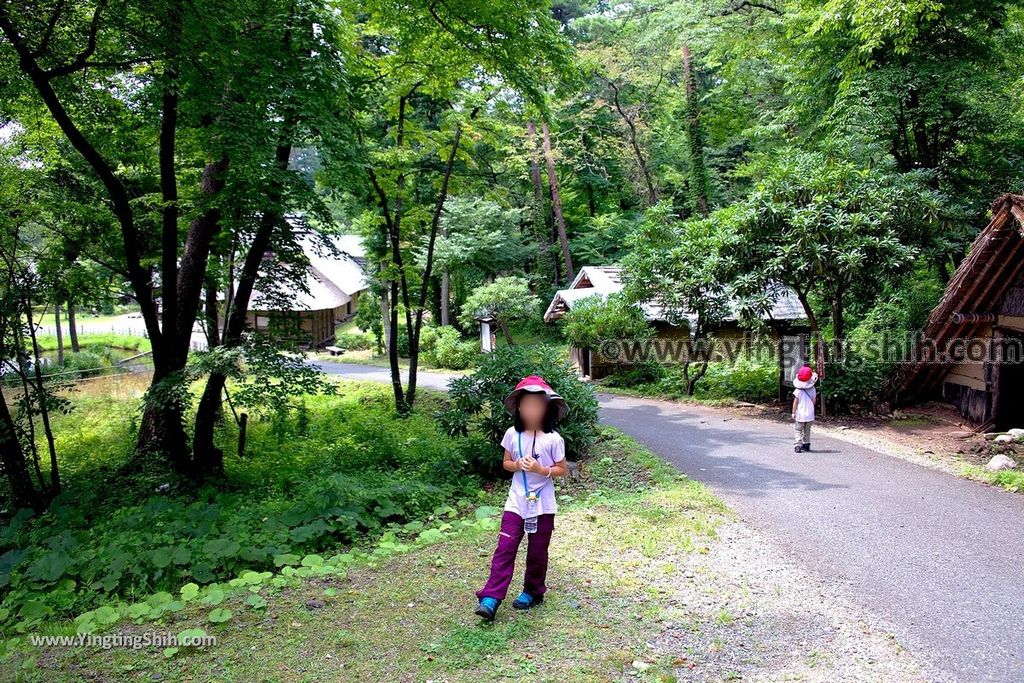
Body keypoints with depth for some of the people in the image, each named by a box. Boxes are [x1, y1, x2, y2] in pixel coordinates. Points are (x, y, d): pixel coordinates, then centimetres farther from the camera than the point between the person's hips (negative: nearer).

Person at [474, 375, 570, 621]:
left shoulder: (553, 439, -10)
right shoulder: (512, 434, -2)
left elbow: (563, 469, -3)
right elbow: (506, 463, 8)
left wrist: (541, 469, -20)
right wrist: (517, 465, -14)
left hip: (542, 505, -1)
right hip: (516, 502, 1)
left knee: (537, 553, 12)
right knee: (504, 549, -3)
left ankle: (533, 592, 32)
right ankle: (490, 598, -3)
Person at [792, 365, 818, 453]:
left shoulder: (798, 390, -13)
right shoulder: (813, 389, -3)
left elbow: (795, 402, -10)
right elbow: (813, 401, 6)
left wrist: (793, 413, -2)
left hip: (800, 415, -4)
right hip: (810, 415, 4)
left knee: (797, 430, -1)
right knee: (807, 431, 19)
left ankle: (797, 445, -17)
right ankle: (806, 444, 25)